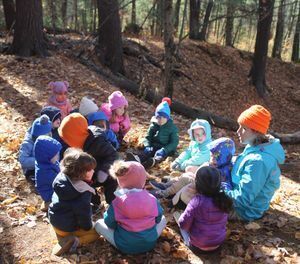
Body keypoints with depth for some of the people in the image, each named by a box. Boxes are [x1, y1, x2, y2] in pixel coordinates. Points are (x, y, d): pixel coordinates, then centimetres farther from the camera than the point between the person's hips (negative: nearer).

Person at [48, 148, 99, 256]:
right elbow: (83, 213, -22)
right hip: (68, 227, -7)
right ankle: (74, 241, -8)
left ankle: (63, 238, 10)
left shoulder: (61, 178, -12)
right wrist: (88, 226, -7)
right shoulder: (84, 194, -30)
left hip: (54, 221, 7)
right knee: (96, 231, 11)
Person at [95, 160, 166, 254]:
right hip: (150, 243, 2)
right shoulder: (152, 199, -14)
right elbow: (158, 218, 1)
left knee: (98, 223, 13)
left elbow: (109, 223, -7)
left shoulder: (118, 202, -18)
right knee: (163, 219, 26)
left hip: (124, 246, -1)